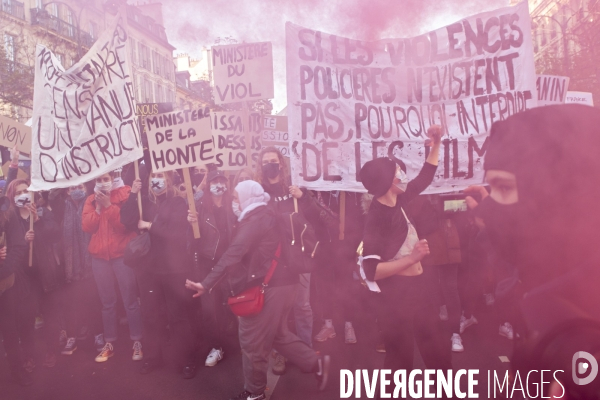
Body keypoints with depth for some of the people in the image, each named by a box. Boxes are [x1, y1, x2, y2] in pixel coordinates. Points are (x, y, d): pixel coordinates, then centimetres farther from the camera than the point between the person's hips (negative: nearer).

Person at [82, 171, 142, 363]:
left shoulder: (124, 195, -5)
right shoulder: (91, 200, 9)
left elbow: (126, 224, -15)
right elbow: (87, 226, -2)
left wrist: (108, 205, -19)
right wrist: (98, 207, -10)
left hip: (122, 254, -4)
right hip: (99, 256, 4)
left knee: (131, 301, 0)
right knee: (107, 302, 11)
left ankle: (137, 342, 11)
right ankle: (109, 343, 21)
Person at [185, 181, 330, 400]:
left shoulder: (255, 219, -14)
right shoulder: (269, 215, 15)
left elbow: (233, 253, -24)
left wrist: (207, 283, -28)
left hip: (265, 286, -10)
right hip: (283, 282, 10)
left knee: (252, 341, 5)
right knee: (278, 334, 23)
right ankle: (316, 362, 23)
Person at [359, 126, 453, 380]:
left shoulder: (397, 201, 0)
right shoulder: (376, 219, -23)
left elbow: (424, 179, 17)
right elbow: (371, 271, -30)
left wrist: (436, 145, 11)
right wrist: (412, 257, -29)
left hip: (419, 287, 9)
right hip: (397, 294, -9)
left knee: (437, 348, 23)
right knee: (400, 356, 8)